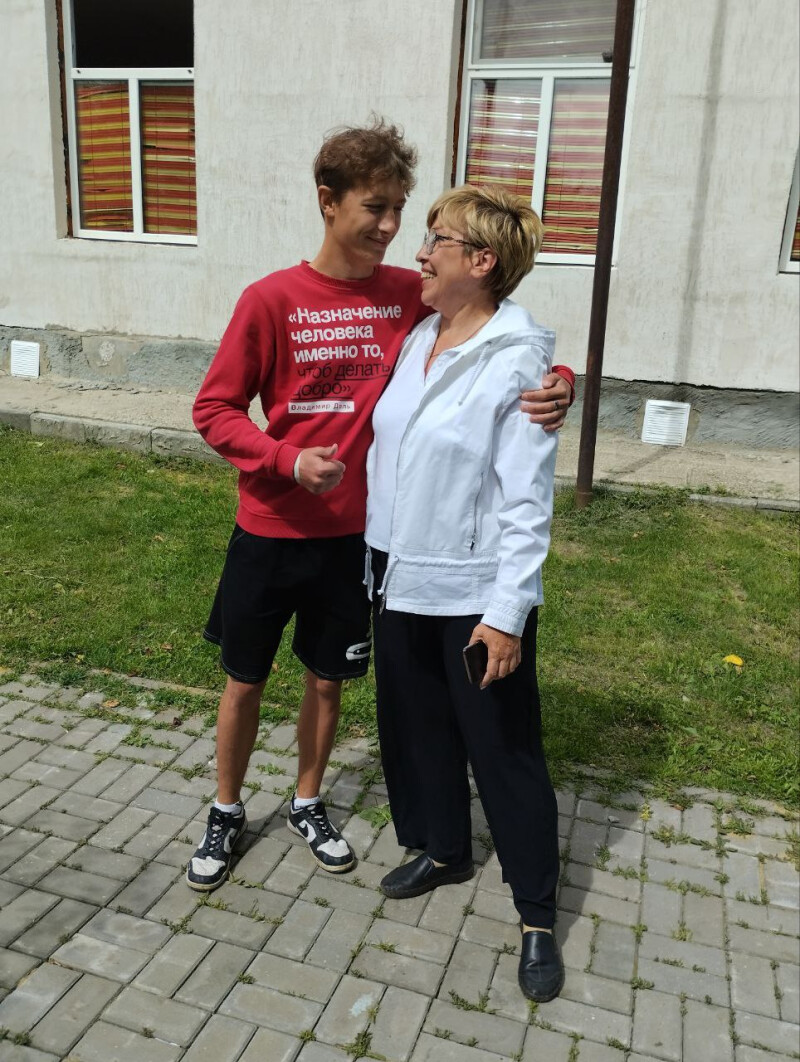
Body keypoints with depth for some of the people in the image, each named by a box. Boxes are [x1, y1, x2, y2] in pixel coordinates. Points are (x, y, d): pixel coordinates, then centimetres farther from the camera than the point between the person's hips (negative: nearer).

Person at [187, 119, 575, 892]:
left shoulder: (409, 296, -5)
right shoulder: (271, 299, -11)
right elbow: (214, 409, -7)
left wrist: (555, 384, -25)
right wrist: (289, 460, -23)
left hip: (351, 534, 2)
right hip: (268, 531, -1)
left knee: (327, 680, 16)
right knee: (244, 680, 13)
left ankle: (307, 805, 41)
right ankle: (226, 813, 37)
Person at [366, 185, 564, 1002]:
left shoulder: (518, 360, -15)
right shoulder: (416, 338, 5)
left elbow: (527, 500, -17)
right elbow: (385, 448, 9)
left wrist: (507, 612, -18)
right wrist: (375, 557, 11)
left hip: (473, 595, -7)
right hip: (400, 578, 7)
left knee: (504, 748, 6)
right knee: (415, 723, 20)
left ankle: (537, 914, 25)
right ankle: (442, 849, 44)